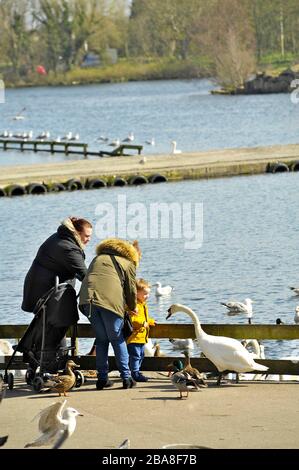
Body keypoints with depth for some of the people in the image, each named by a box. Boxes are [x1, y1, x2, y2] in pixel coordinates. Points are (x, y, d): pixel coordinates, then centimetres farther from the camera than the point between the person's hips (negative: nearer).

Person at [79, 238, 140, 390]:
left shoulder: (98, 258, 33)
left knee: (101, 339, 15)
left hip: (88, 299, 4)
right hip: (110, 301, -4)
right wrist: (132, 308, 35)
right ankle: (126, 378, 6)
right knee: (117, 340, 9)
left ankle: (102, 378, 11)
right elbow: (131, 290, 15)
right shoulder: (128, 263, 17)